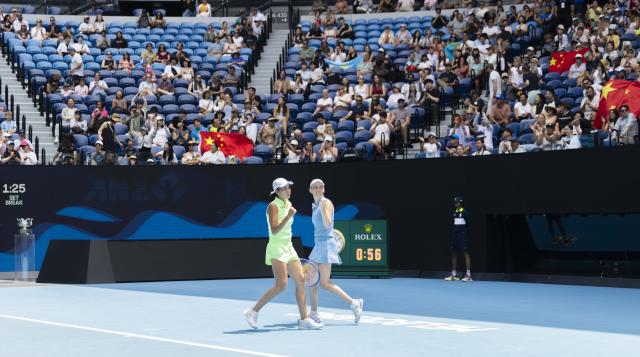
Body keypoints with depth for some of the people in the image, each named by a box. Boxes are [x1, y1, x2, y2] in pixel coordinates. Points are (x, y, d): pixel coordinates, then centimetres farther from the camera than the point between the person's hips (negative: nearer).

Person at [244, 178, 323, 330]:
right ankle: (253, 311, -3)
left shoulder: (289, 205, 13)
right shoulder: (273, 206, -11)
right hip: (277, 249, -8)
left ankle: (304, 319, 4)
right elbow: (274, 231, -21)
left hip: (288, 248, 8)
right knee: (281, 286, -15)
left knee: (301, 280, 1)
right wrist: (289, 216, -25)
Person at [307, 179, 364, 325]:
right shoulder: (315, 205, 15)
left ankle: (354, 303, -5)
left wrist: (323, 208, -32)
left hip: (327, 244, -9)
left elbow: (327, 224, -21)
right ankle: (314, 314, 11)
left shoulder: (326, 203, -10)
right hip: (318, 245, 9)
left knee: (324, 283, -11)